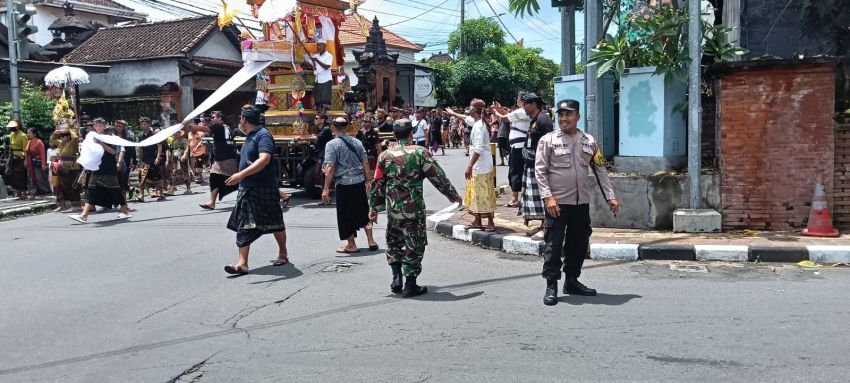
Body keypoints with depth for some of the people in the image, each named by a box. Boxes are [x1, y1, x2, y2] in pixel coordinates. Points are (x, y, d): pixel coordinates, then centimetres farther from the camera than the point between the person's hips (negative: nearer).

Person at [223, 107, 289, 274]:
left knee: (275, 223, 6)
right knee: (244, 226, 1)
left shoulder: (263, 135, -14)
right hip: (247, 189, 9)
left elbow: (264, 159, -28)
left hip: (264, 189, -9)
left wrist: (242, 174, -35)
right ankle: (242, 263, 0)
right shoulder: (250, 137, 15)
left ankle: (283, 254, 22)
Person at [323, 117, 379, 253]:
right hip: (360, 181, 5)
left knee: (346, 216, 7)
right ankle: (371, 242, 18)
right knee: (363, 212, 17)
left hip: (344, 183, -5)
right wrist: (368, 180, 17)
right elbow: (366, 163, 8)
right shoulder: (357, 142, 7)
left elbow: (330, 167, -15)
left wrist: (326, 189, -13)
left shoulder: (332, 144, -8)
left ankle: (351, 245, 14)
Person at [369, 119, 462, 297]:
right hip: (414, 207, -3)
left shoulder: (385, 156, 2)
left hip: (393, 208, 3)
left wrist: (374, 208, 15)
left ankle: (396, 277, 14)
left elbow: (378, 185, 5)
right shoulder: (420, 152, -6)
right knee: (414, 245, 6)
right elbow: (438, 177, -4)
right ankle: (410, 285, 9)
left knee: (394, 242, 21)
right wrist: (453, 195, 7)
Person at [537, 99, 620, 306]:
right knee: (554, 245, -2)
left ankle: (572, 281, 27)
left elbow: (600, 170, 11)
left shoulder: (589, 141, 7)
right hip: (557, 202, -4)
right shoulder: (548, 140, -4)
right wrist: (548, 197, -16)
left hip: (581, 202, 5)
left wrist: (610, 196, 6)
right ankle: (551, 286, 6)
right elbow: (540, 171, -7)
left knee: (579, 243, 12)